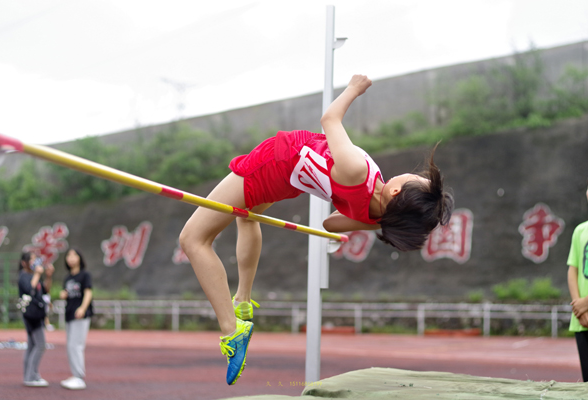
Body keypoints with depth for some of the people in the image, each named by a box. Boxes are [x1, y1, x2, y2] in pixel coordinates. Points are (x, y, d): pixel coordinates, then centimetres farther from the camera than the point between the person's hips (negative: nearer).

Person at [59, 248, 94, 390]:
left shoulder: (85, 275, -2)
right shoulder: (67, 278, 17)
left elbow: (88, 293, -12)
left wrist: (82, 308, -26)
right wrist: (62, 295, 0)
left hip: (81, 316, -8)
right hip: (69, 315, 8)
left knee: (75, 345, -14)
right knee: (71, 347, 10)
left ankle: (80, 378, -15)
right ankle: (75, 376, 16)